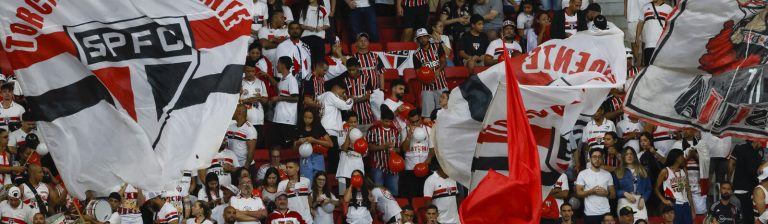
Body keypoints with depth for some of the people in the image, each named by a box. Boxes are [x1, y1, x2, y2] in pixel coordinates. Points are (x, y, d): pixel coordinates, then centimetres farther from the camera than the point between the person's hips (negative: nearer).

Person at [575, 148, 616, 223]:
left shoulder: (607, 175, 10)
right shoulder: (583, 174, 2)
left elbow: (613, 195, 12)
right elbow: (578, 193, -2)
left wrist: (606, 193, -10)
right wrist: (592, 191, -16)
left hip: (606, 213, 2)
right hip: (590, 214, -2)